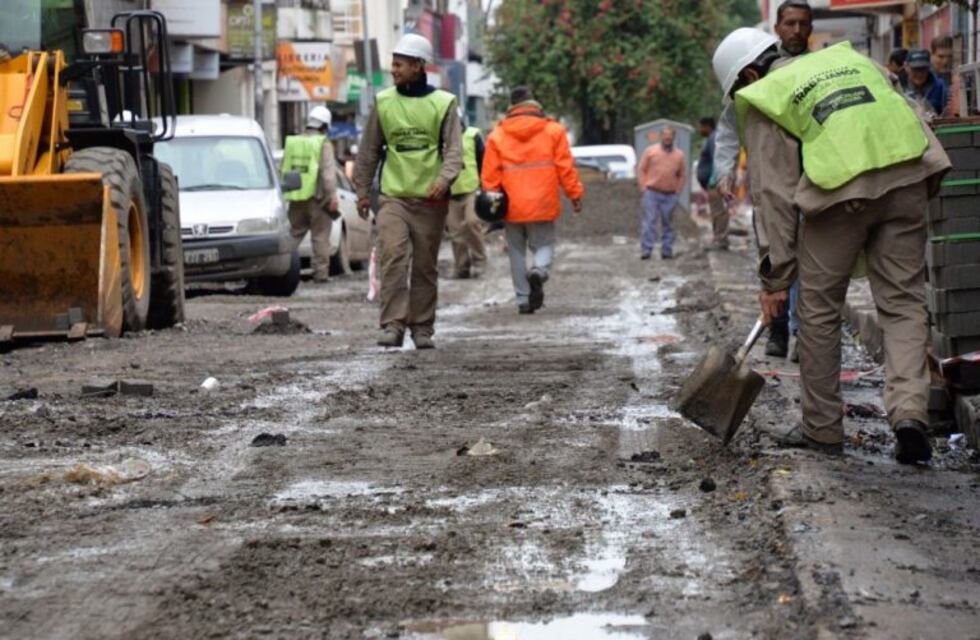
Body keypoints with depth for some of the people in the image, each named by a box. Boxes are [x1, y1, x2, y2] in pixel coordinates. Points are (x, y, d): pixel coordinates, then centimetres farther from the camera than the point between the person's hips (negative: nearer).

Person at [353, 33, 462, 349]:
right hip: (393, 196, 0)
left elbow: (454, 149, -4)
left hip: (430, 200, 0)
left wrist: (444, 179, -22)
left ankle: (422, 328, 15)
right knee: (393, 258, -16)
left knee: (425, 267, 6)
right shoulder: (383, 102, 7)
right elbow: (369, 150, 14)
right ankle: (392, 325, -18)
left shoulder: (443, 104, 2)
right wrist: (362, 190, 13)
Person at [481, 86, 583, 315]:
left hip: (512, 208, 1)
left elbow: (489, 175, 1)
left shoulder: (497, 136, 1)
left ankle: (523, 299, 8)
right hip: (543, 206, -1)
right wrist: (575, 194, 8)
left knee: (517, 252, 11)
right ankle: (539, 271, -21)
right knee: (544, 245, 11)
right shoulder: (553, 131, 0)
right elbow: (565, 167, -1)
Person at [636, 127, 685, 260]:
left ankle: (667, 250, 11)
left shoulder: (680, 155, 10)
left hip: (670, 195, 2)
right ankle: (646, 250, -7)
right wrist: (643, 187, -3)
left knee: (668, 223, 6)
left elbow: (682, 175, 15)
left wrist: (678, 190, 4)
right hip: (651, 193, -2)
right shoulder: (650, 151, 4)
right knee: (649, 221, -7)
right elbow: (641, 169, 4)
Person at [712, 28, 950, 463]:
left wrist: (775, 276, 5)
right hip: (908, 180, 4)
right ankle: (909, 411, -9)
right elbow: (911, 115, 24)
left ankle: (822, 428, 18)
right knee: (902, 303, 9)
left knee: (819, 308, 11)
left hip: (841, 191, -4)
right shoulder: (848, 57, 27)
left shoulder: (764, 103, 11)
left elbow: (773, 194, 5)